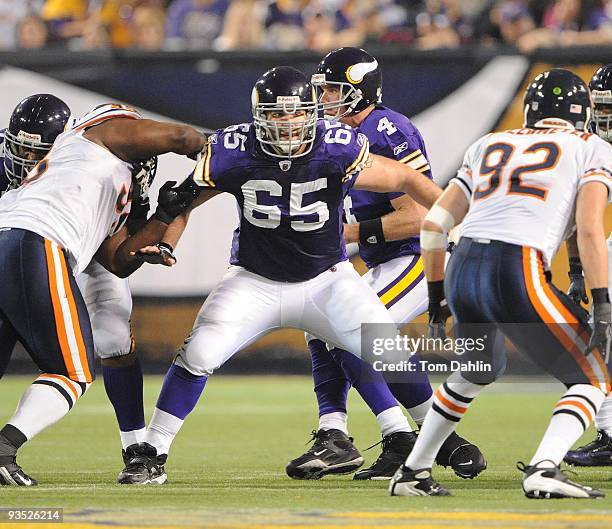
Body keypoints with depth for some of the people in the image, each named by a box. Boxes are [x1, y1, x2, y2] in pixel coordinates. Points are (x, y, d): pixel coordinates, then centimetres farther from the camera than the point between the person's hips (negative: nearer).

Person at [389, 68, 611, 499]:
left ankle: (413, 473, 33)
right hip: (519, 275, -6)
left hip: (463, 271, 6)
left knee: (476, 373, 33)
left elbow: (434, 225, 22)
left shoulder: (490, 146, 26)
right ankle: (544, 469, -14)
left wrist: (438, 294, 33)